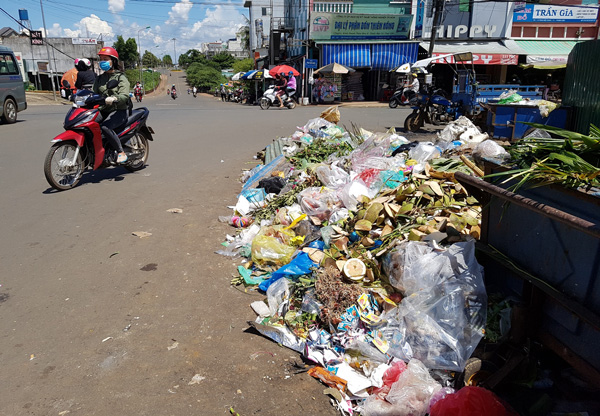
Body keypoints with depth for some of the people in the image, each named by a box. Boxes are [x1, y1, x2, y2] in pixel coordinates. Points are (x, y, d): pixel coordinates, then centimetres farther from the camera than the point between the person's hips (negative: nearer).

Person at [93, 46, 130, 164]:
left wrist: (114, 98, -38)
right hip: (103, 111, 7)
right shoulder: (100, 79, 21)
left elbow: (125, 96, -16)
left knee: (105, 127, -35)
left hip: (118, 111, -7)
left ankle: (121, 153, -25)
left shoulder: (121, 77, 1)